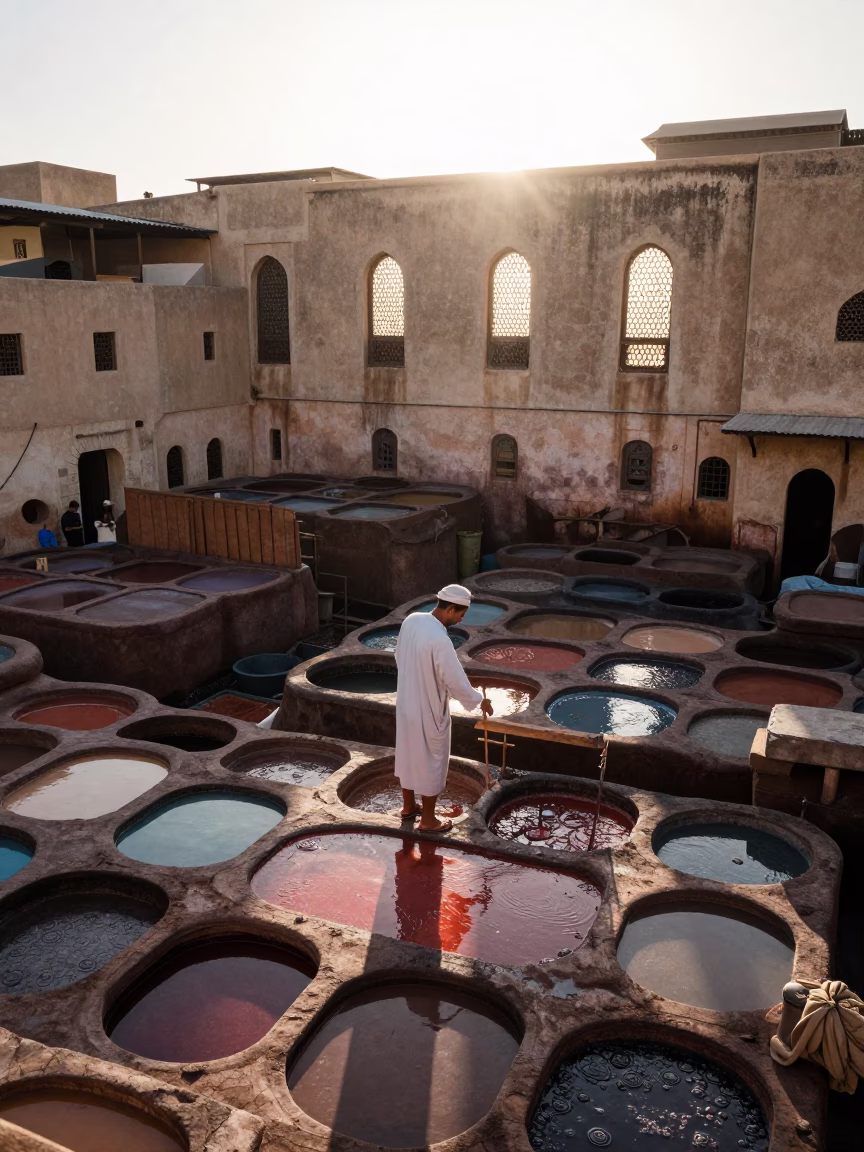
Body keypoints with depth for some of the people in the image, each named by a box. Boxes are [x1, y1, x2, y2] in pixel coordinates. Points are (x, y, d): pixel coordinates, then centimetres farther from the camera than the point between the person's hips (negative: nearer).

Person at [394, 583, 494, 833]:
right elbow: (457, 682, -23)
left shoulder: (411, 620, -6)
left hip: (406, 703, 8)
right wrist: (479, 701, -6)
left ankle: (408, 806, 41)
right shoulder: (440, 640, -31)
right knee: (431, 763, 10)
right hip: (428, 711, -8)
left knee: (408, 755, 23)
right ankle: (428, 820, 25)